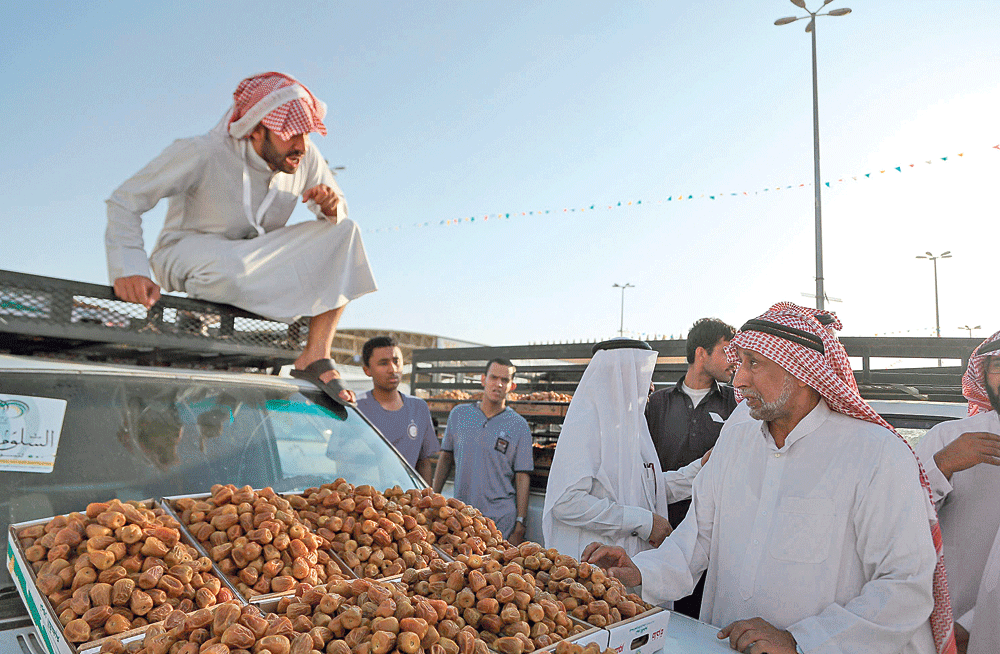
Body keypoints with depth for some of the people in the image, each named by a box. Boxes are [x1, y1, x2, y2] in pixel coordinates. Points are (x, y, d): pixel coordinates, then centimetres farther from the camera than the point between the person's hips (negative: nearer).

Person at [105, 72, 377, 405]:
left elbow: (338, 213, 5)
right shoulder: (203, 153, -22)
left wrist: (331, 206, -22)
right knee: (229, 270, -45)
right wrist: (129, 270, -32)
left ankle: (316, 356, -26)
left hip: (255, 257, 6)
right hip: (186, 254, -5)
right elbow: (125, 200, -17)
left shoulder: (306, 159, -8)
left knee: (344, 232, -17)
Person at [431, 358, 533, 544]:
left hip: (501, 518, -2)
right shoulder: (459, 414, 6)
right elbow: (445, 457, 14)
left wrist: (520, 525, -8)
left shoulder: (519, 426, -2)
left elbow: (522, 477, -3)